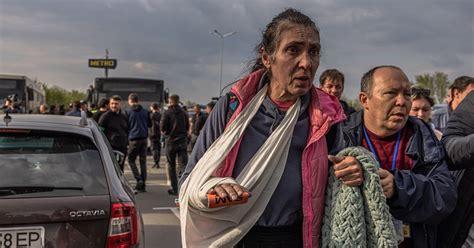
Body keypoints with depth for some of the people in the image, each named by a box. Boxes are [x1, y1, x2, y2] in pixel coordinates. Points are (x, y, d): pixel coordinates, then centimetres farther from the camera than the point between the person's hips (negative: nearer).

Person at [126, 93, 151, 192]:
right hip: (144, 138, 4)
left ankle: (139, 179, -10)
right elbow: (149, 124, 17)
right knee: (143, 161, 8)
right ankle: (143, 184, 7)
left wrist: (126, 140, 13)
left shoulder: (128, 111, -4)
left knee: (131, 160, 7)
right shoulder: (145, 111, 7)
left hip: (133, 139, -4)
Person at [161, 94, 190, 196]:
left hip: (170, 142, -2)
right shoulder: (183, 113, 5)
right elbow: (187, 127, 10)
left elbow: (162, 128, -10)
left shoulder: (167, 113, -7)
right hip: (182, 141, 2)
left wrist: (165, 132, 10)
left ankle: (174, 188, 8)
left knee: (171, 166, 8)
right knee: (184, 164, 1)